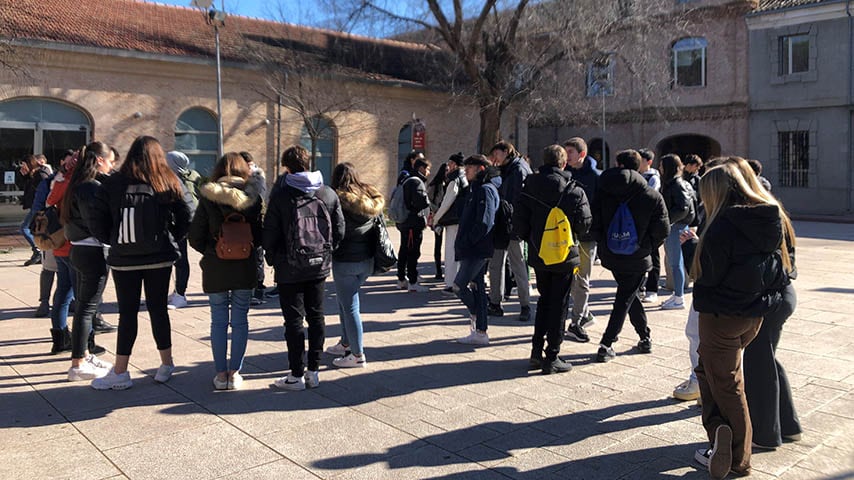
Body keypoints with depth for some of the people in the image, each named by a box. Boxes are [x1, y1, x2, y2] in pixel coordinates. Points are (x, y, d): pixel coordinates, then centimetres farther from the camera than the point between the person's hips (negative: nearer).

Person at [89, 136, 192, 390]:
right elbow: (186, 219, -5)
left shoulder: (112, 184, -4)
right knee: (158, 308, 12)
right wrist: (170, 239, 8)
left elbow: (98, 223, -5)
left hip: (123, 259, -1)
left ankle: (120, 373, 10)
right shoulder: (169, 183, -2)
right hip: (159, 258, 1)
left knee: (127, 312, 6)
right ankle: (166, 364, 20)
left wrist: (114, 241, 10)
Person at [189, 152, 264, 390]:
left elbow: (195, 236, -5)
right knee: (240, 320, 8)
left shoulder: (208, 197, -6)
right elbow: (260, 236, -1)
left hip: (215, 268, -1)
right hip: (245, 267, 1)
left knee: (219, 321, 8)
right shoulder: (253, 198, -4)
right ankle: (234, 373, 12)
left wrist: (210, 251, 12)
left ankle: (221, 373, 13)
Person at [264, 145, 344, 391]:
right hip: (320, 266, 4)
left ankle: (297, 375, 8)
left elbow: (270, 233, -8)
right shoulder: (329, 194, 4)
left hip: (290, 268, -4)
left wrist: (273, 259, 6)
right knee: (316, 316, 11)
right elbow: (339, 230, 5)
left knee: (294, 319, 2)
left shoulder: (281, 195, -9)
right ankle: (313, 371, 17)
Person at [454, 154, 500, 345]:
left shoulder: (485, 190, -13)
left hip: (477, 250, -10)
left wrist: (467, 242, -17)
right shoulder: (476, 189, 19)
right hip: (475, 250, 10)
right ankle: (480, 331, 15)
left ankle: (476, 316, 12)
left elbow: (484, 223, -22)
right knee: (477, 287, 10)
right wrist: (463, 244, 12)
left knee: (459, 285, -8)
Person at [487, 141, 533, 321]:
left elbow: (518, 200, -18)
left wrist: (513, 224, -22)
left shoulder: (519, 170, -10)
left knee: (518, 267, -2)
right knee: (495, 264, 11)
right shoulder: (507, 171, 19)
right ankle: (495, 304, 20)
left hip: (513, 227, -10)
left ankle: (525, 307, 7)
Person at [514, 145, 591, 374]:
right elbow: (584, 224, -11)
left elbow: (519, 220, -5)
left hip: (538, 255, 3)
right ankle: (552, 358, 9)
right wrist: (573, 234, 10)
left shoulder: (530, 187, -3)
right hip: (564, 256, -3)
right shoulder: (573, 190, -11)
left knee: (544, 300, 19)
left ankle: (537, 351, 20)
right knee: (559, 305, 5)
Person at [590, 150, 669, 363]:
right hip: (637, 258, -3)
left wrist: (604, 245, 9)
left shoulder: (603, 191, -6)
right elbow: (662, 230, -6)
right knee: (625, 299, 3)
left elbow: (594, 224, -5)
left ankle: (645, 337, 30)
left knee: (630, 295, 20)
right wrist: (647, 247, 9)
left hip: (611, 256, 3)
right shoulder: (653, 197, -8)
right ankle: (606, 345, -3)